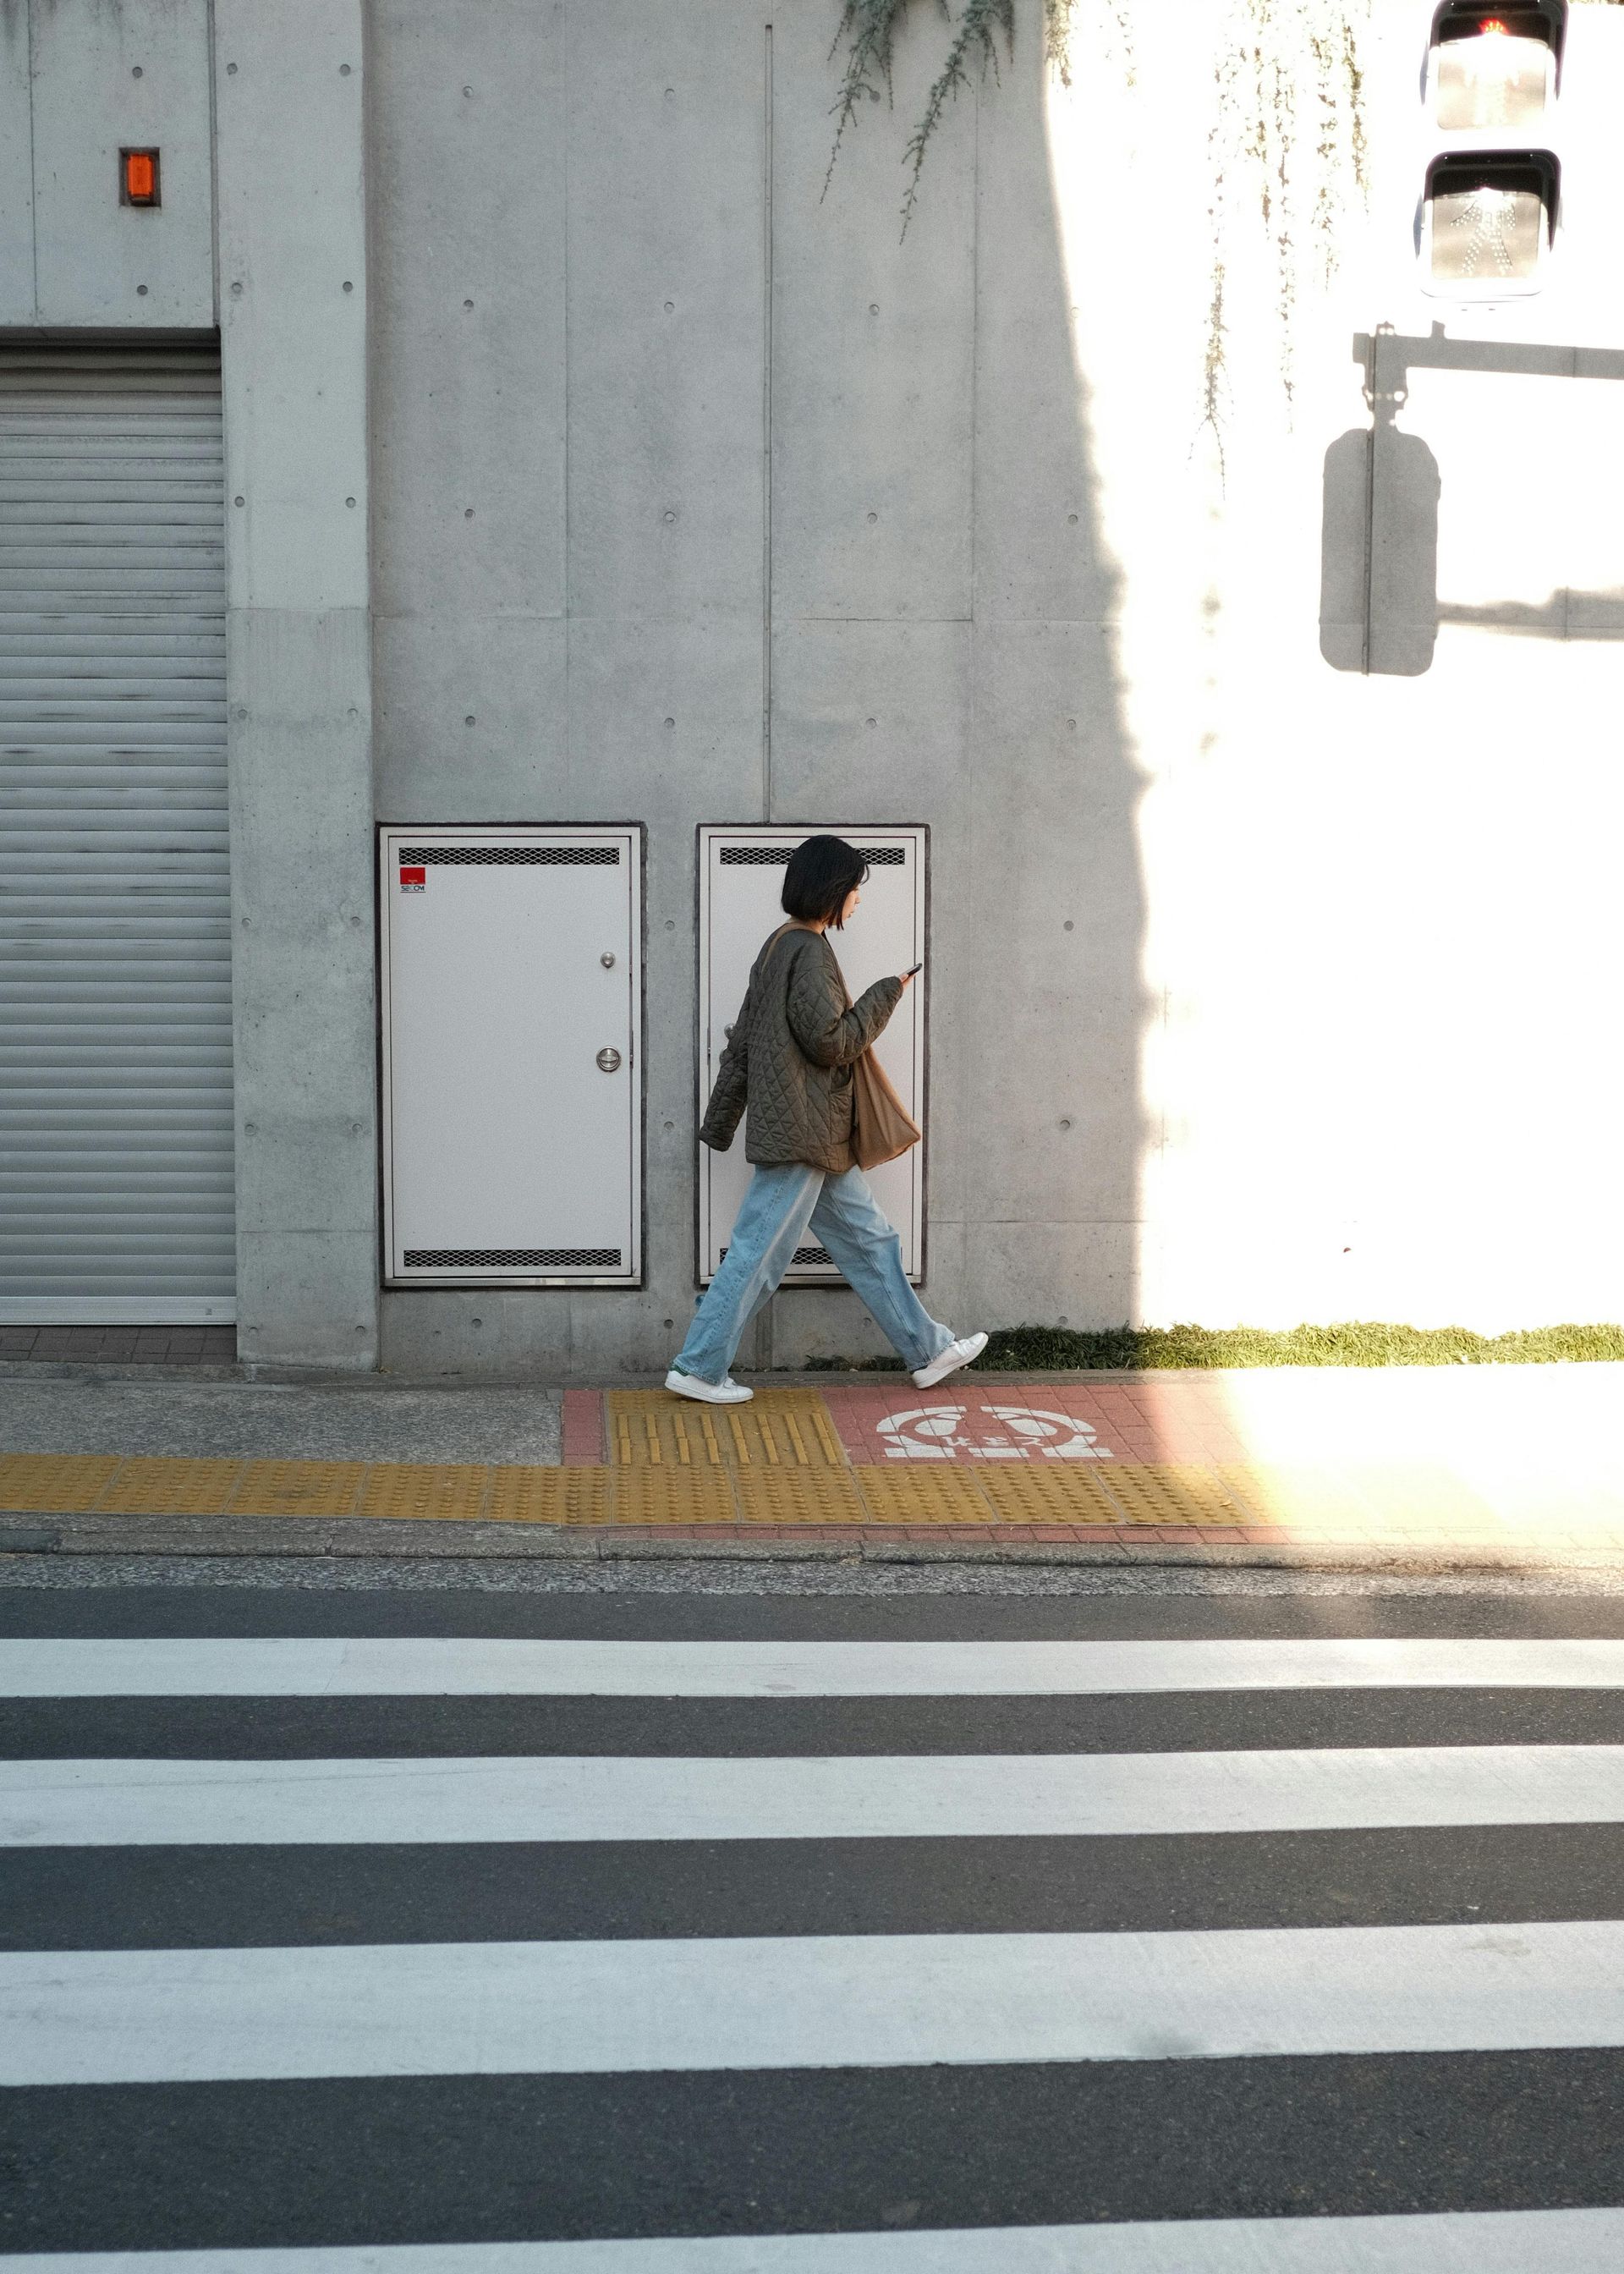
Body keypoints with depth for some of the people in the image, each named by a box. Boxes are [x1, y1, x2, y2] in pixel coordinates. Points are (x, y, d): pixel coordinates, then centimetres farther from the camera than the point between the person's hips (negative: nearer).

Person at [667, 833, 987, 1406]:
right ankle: (697, 1369, 3)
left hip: (817, 1140, 11)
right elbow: (831, 1042, -19)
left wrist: (719, 1124, 18)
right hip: (801, 1131, -11)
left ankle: (927, 1349, 21)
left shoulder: (780, 946, 15)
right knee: (759, 1253, -4)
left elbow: (741, 1042, 16)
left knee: (868, 1239, 14)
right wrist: (884, 996, -6)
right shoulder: (809, 952, -15)